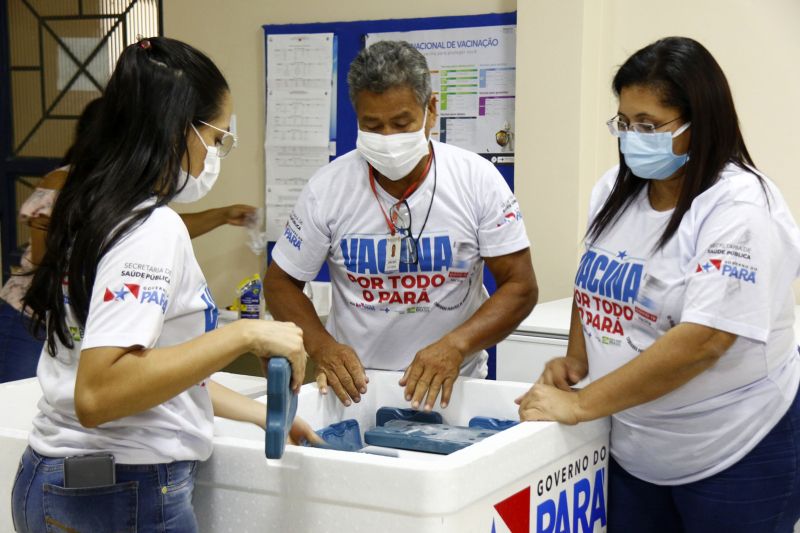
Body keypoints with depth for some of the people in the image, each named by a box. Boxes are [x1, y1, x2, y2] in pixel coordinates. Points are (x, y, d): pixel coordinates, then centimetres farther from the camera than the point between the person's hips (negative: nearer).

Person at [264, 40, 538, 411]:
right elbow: (281, 283, 6)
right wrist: (322, 347, -13)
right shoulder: (328, 187, -3)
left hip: (452, 386, -1)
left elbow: (520, 287, -3)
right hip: (355, 383, 1)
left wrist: (456, 345, -20)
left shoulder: (479, 180, -5)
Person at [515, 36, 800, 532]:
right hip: (634, 451, 6)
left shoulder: (742, 208, -19)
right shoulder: (615, 190, 2)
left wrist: (578, 405, -26)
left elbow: (701, 340, -27)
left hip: (735, 457, -6)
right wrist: (576, 360, -1)